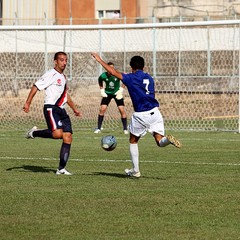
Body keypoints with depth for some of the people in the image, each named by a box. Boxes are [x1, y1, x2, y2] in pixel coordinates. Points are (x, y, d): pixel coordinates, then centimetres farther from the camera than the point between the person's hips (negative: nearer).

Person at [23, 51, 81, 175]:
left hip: (61, 110, 8)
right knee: (57, 133, -28)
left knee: (68, 137, -1)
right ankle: (34, 133, -2)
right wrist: (27, 103, -21)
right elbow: (36, 87, -11)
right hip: (51, 108, -8)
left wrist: (74, 109, 33)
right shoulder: (51, 74, -6)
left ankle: (61, 169, 1)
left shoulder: (63, 77, 21)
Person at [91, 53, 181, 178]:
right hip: (154, 111, 3)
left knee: (133, 141, 17)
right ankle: (168, 139, -32)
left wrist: (99, 60, 3)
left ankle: (135, 171, 18)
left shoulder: (130, 78, -3)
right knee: (160, 142, 5)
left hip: (140, 115, -3)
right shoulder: (149, 78, 14)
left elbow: (113, 72, -5)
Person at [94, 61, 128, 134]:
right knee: (102, 109, -11)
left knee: (122, 110, -9)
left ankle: (125, 129, 4)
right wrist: (102, 90, 0)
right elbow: (100, 82, 6)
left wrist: (121, 89, -10)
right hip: (107, 93, 1)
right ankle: (98, 128, -1)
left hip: (117, 93, -1)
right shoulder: (103, 76, -18)